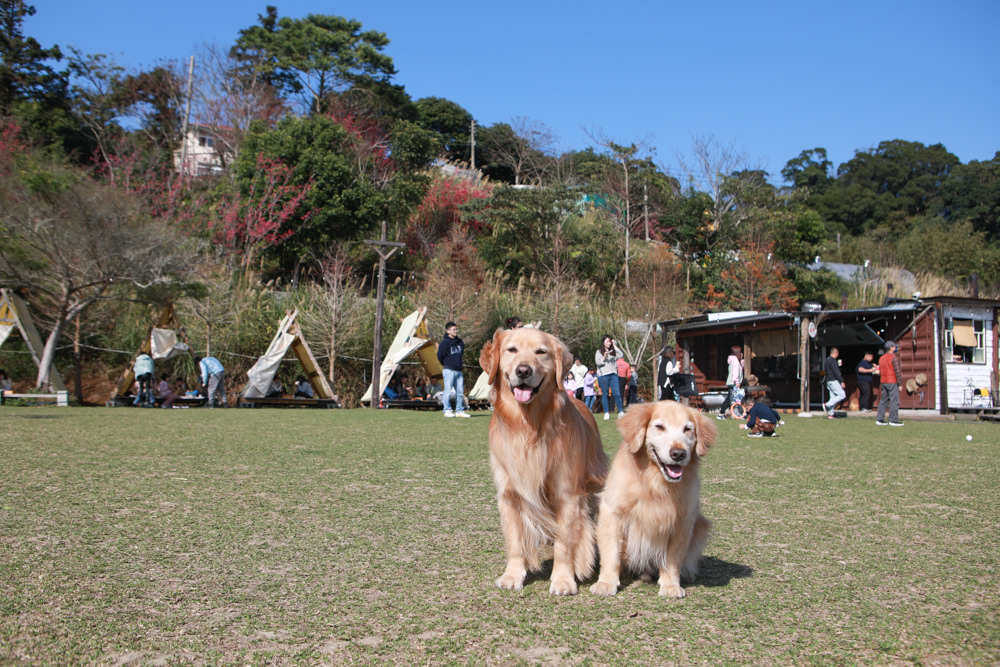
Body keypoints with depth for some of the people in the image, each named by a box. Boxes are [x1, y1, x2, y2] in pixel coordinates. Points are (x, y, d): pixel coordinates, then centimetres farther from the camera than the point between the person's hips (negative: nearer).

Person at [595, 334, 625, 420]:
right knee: (605, 394, -1)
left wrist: (615, 345, 5)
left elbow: (621, 355, 2)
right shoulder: (599, 352, 10)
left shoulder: (613, 351, 18)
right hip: (603, 375, -2)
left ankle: (621, 412, -1)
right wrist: (604, 357, -16)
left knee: (617, 393, -6)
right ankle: (606, 413, 2)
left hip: (613, 374, 2)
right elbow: (597, 362, 0)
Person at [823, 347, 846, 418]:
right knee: (842, 395, -8)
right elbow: (836, 372, -19)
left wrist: (838, 365, 26)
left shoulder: (827, 360, 16)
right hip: (833, 381, -10)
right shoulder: (833, 361, -14)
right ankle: (827, 405, -12)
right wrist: (842, 381, -17)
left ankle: (830, 414, 3)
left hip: (829, 381, 10)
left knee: (833, 397, 8)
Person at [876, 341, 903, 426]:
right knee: (894, 401, -5)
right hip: (892, 382, -8)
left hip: (884, 382, 8)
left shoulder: (881, 358, 13)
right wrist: (899, 384, -10)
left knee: (883, 400, 10)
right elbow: (897, 371, -13)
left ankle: (879, 419, 9)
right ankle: (893, 420, -7)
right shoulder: (894, 357, -10)